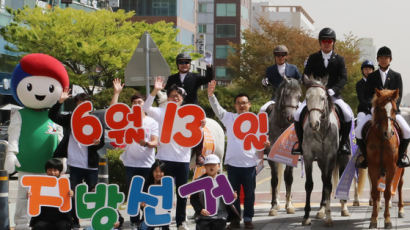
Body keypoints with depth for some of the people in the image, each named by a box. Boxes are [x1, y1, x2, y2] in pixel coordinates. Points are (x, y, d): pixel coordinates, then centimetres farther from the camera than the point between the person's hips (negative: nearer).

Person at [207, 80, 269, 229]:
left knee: (249, 193, 6)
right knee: (232, 192, 7)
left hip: (249, 163, 0)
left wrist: (264, 144, -18)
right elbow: (217, 108, -8)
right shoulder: (229, 118, 5)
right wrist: (211, 95, -25)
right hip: (232, 162, 0)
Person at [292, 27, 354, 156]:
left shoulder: (339, 60, 5)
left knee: (348, 115, -24)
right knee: (298, 115, -19)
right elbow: (305, 76, 3)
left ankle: (344, 143, -5)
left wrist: (332, 90, -23)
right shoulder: (313, 58, 7)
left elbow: (343, 78, -6)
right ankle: (301, 144, -5)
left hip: (333, 95, -1)